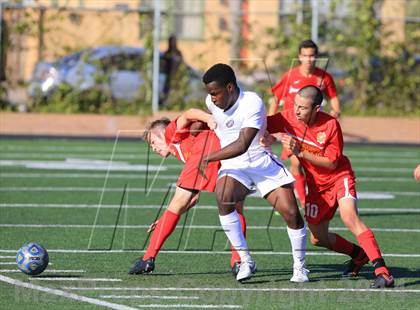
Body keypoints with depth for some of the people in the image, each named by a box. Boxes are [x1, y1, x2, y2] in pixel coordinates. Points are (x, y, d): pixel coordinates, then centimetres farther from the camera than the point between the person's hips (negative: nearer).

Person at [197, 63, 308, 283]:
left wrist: (209, 158, -24)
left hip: (262, 163, -3)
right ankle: (245, 261, -22)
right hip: (233, 166, 3)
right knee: (223, 197, -31)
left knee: (291, 213, -14)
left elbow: (241, 145, -29)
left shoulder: (252, 103, -22)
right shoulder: (212, 101, -2)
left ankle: (299, 267, 10)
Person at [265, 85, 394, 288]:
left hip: (340, 177, -5)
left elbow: (332, 163, -17)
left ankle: (382, 271, -35)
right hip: (316, 185, 5)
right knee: (318, 239, 6)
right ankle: (359, 255, 34)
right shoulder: (288, 118, -12)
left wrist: (300, 152, -27)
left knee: (349, 217, -31)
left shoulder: (330, 125, -21)